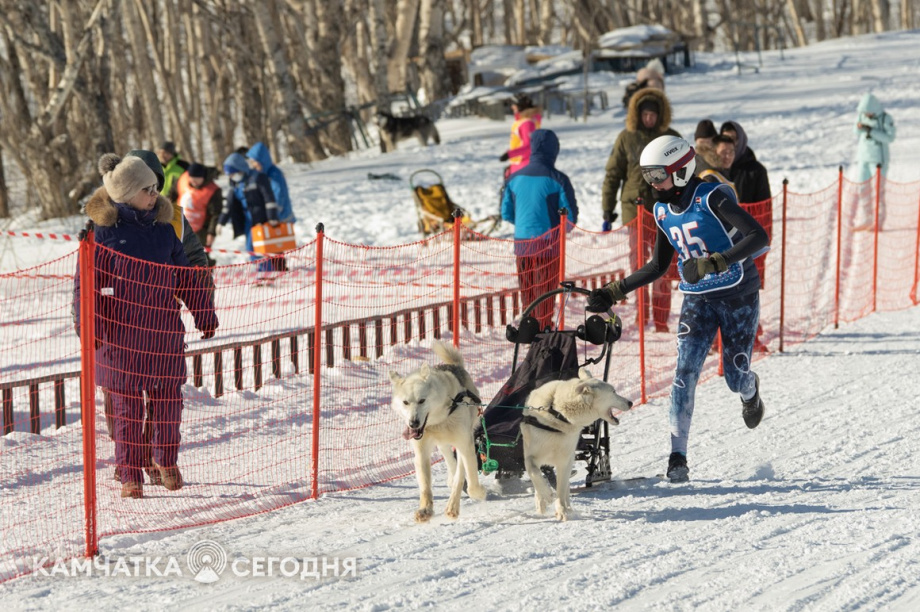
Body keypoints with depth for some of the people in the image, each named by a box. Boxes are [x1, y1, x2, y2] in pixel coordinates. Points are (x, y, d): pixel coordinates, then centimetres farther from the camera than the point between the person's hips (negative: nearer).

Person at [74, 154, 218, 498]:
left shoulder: (163, 228, 8)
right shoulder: (105, 229, -6)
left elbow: (185, 275, 17)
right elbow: (88, 280, -4)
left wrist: (204, 311, 16)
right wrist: (88, 323, -12)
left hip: (164, 327, 4)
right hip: (121, 330, -4)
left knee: (168, 398, 6)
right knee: (127, 404, 1)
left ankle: (166, 460, 26)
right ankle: (130, 474, 9)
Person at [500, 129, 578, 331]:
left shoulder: (515, 178, 2)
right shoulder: (557, 179, -10)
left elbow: (506, 213, 9)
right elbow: (570, 216, -7)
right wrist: (564, 227, 16)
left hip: (521, 242, 4)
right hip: (548, 242, -4)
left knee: (527, 291, 14)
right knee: (545, 290, 2)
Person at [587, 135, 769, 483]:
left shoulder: (711, 198, -19)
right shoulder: (663, 211, 3)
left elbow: (759, 238, -28)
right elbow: (657, 267, 16)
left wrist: (713, 263, -37)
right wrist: (614, 292, 8)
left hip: (738, 297, -5)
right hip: (697, 300, 5)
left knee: (735, 379, 2)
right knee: (686, 370, -14)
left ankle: (750, 391, 42)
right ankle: (678, 456, -15)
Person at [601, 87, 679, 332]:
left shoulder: (671, 139, 6)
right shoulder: (627, 138, 3)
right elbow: (612, 174, 6)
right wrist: (607, 211, 2)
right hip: (635, 209, -1)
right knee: (638, 264, -4)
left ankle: (661, 322, 8)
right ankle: (641, 319, 1)